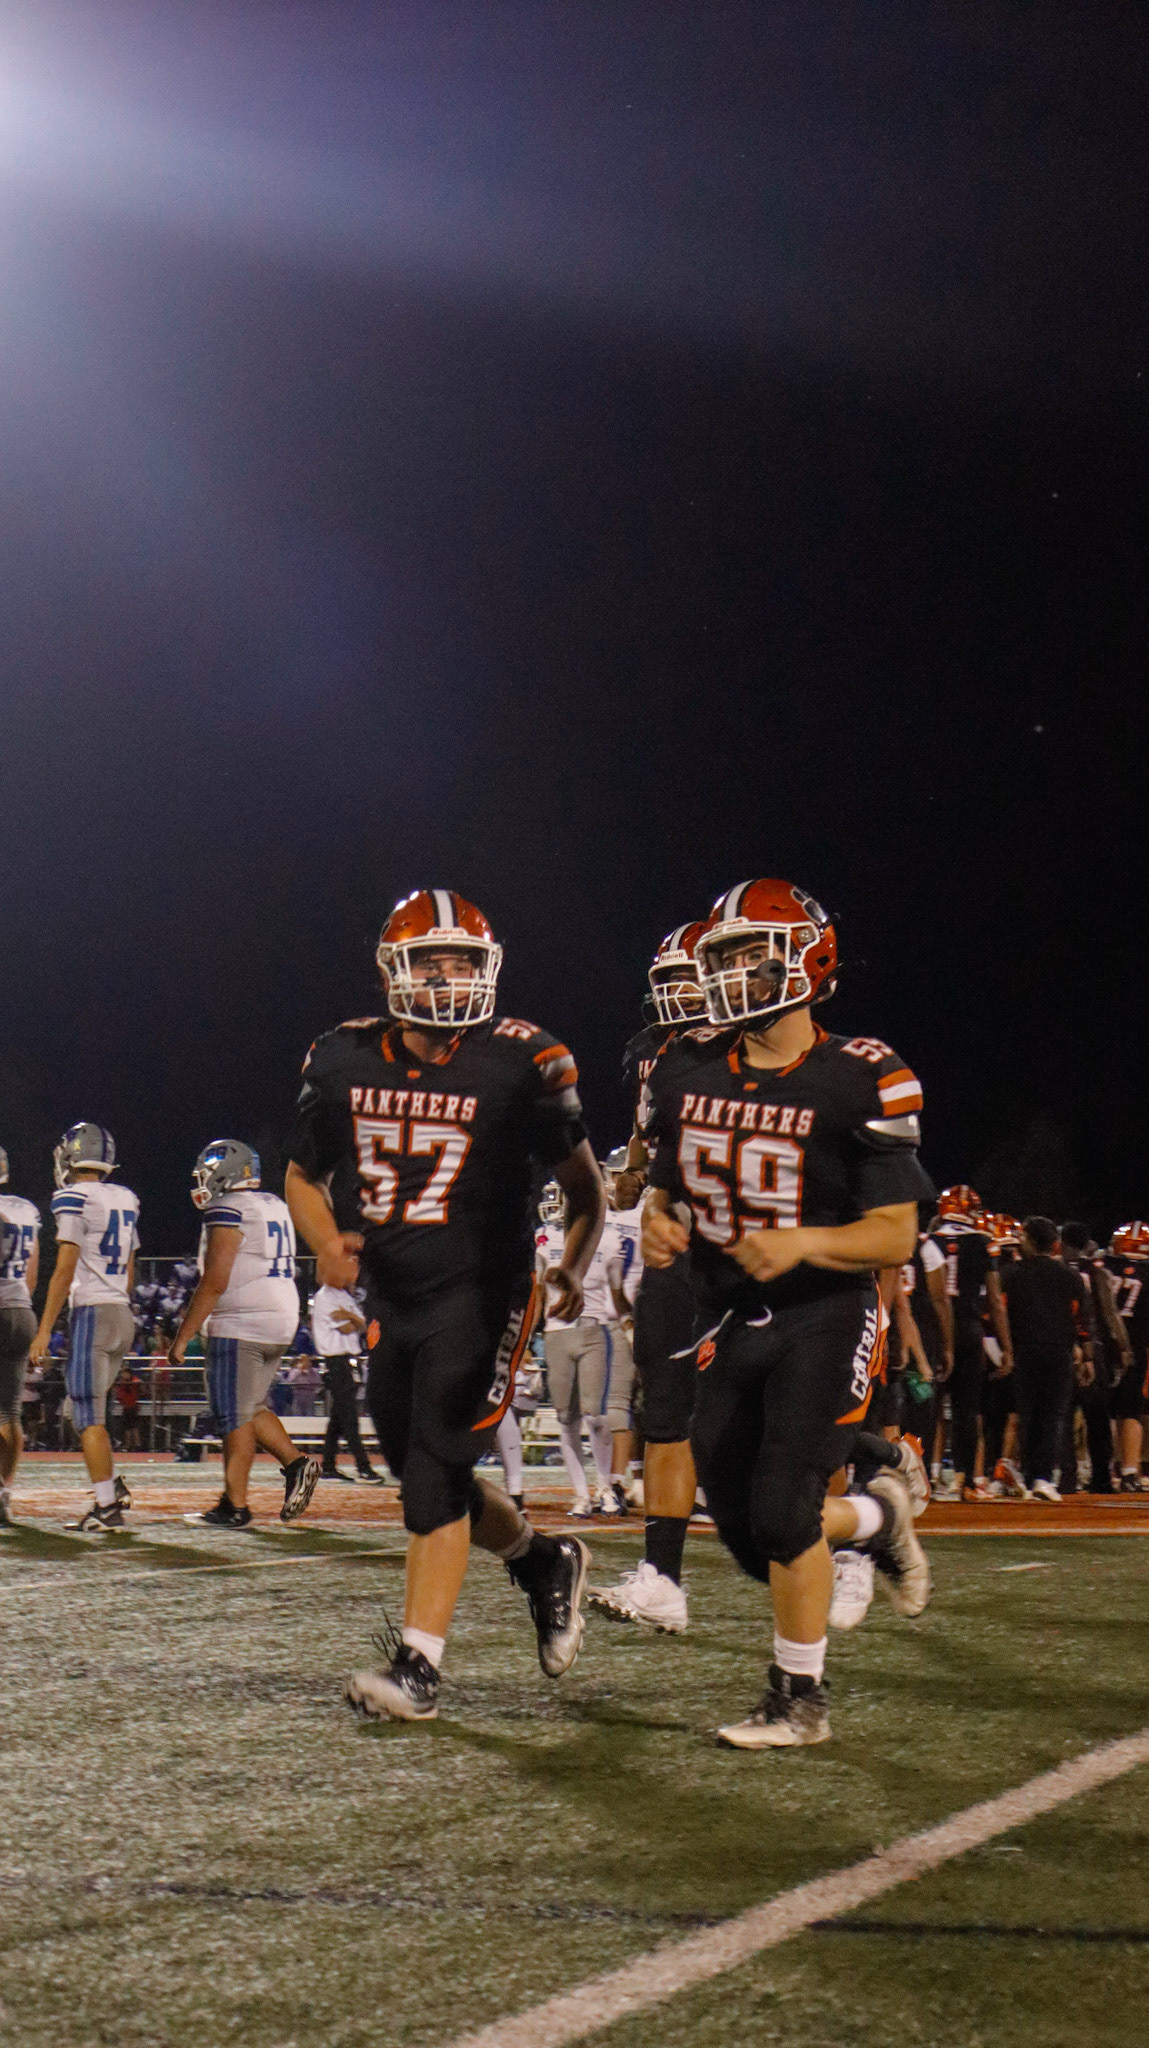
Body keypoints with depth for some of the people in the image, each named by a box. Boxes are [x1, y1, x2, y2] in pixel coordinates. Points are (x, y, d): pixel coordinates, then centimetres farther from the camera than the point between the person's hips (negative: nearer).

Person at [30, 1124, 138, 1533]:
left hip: (91, 1314, -8)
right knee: (87, 1409, 18)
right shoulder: (125, 1200, 13)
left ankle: (107, 1507, -7)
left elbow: (64, 1271, -14)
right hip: (123, 1315, 8)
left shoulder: (74, 1200, -10)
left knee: (89, 1416, -5)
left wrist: (44, 1329, -11)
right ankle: (111, 1487, 11)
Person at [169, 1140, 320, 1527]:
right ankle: (296, 1463, 3)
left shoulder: (228, 1212, -12)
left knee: (235, 1415, -3)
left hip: (241, 1326, -9)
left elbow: (215, 1281, -17)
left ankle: (234, 1506, 1)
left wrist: (182, 1336, -13)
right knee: (251, 1408, 18)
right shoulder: (275, 1207, 16)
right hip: (281, 1321, 9)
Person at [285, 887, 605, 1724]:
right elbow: (304, 1174, 15)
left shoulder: (520, 1064, -10)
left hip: (481, 1293, -5)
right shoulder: (344, 1061, 1)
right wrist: (327, 1241, -4)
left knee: (436, 1473, -12)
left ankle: (419, 1667, -7)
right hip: (391, 1299, 5)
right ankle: (544, 1560, 38)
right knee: (424, 1474, 13)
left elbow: (585, 1184, -1)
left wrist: (573, 1266, -17)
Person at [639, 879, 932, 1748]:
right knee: (746, 1532, 7)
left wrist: (803, 1243, -31)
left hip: (824, 1320, -6)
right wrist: (659, 1224, -10)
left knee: (782, 1511, -13)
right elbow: (665, 1185, 14)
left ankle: (800, 1699, 6)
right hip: (732, 1320, 6)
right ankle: (877, 1516, 38)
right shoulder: (691, 1073, 2)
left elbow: (896, 1237, -14)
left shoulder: (861, 1083, -14)